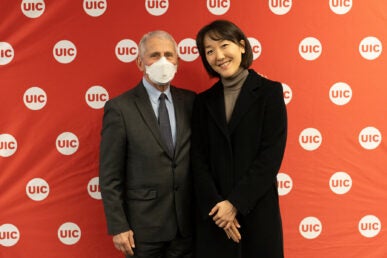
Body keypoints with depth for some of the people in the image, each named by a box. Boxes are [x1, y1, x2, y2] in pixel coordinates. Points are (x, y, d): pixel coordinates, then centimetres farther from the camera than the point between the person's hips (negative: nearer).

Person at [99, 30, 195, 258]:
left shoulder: (190, 101, 4)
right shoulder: (119, 108, -8)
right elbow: (110, 175, -7)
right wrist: (118, 227, -10)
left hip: (187, 224, 3)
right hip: (144, 225, -3)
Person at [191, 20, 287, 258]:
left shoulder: (269, 91, -3)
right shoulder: (204, 101, 7)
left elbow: (272, 155, -9)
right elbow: (199, 160, 2)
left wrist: (235, 202, -13)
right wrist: (215, 204, -11)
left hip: (257, 209, -2)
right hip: (214, 214, 3)